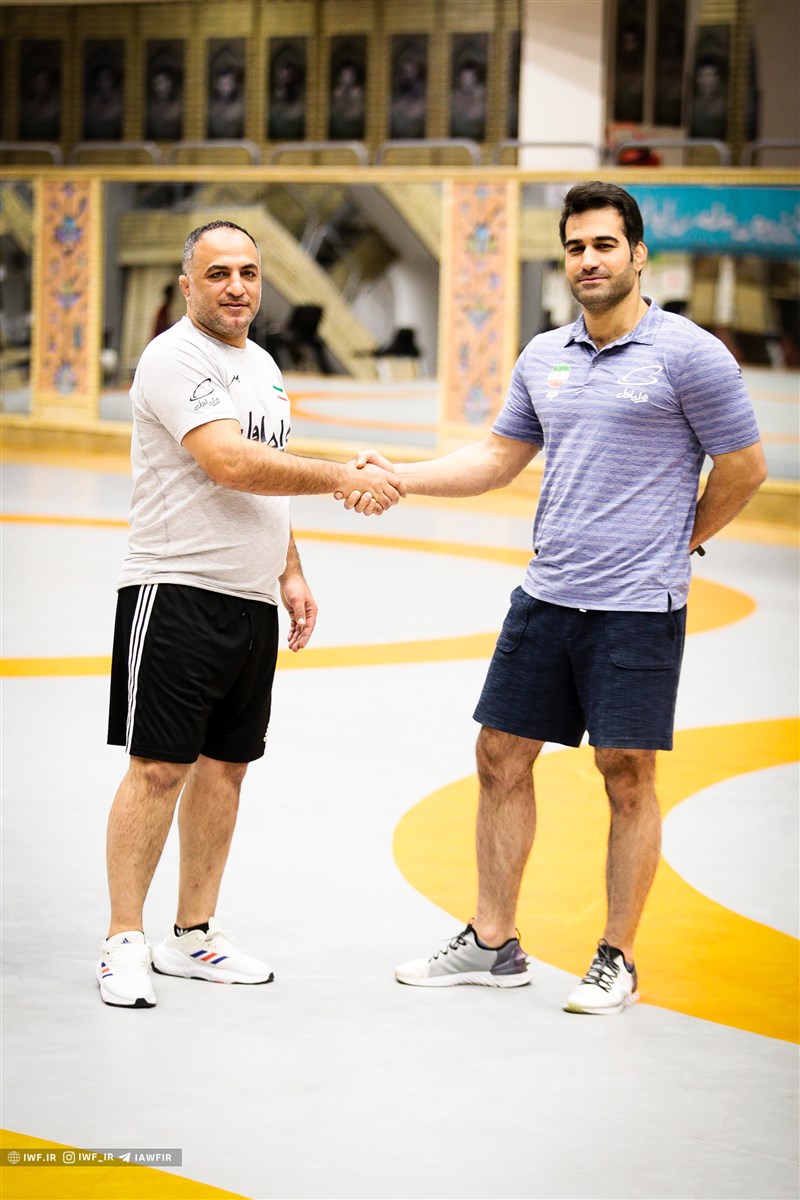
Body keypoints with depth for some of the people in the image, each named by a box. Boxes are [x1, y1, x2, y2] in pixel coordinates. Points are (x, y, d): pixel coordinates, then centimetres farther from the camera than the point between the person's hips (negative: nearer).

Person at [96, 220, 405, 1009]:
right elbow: (231, 464, -23)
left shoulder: (261, 365, 18)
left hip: (251, 599, 9)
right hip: (176, 590, -9)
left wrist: (291, 574, 19)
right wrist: (343, 478, -23)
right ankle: (125, 943, -4)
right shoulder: (176, 359, -12)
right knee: (159, 766, -9)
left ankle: (193, 936, 18)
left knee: (225, 763, 10)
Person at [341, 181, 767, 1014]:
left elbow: (744, 468, -2)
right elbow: (498, 459, 18)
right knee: (502, 757, 8)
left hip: (638, 605, -6)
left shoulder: (688, 354, -8)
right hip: (546, 595, 6)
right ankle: (492, 944, 19)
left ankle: (617, 961, 11)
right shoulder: (544, 357, 11)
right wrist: (397, 476, 6)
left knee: (627, 778, -1)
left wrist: (678, 543, 6)